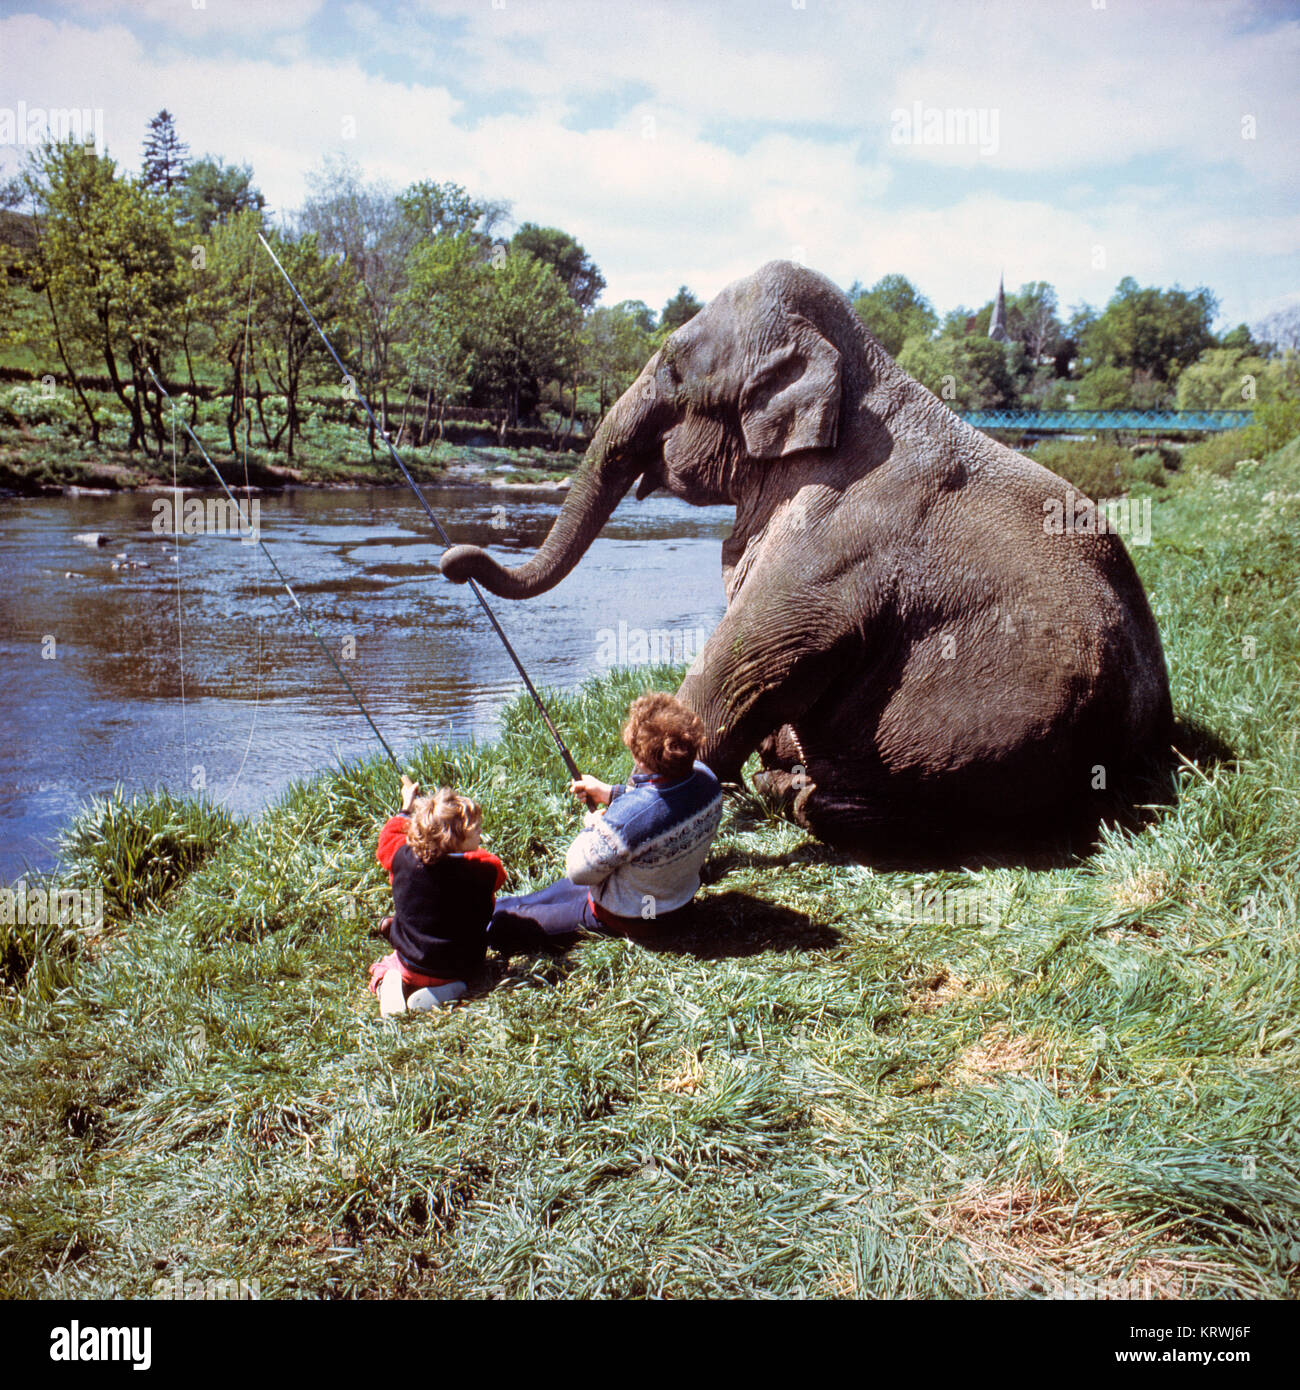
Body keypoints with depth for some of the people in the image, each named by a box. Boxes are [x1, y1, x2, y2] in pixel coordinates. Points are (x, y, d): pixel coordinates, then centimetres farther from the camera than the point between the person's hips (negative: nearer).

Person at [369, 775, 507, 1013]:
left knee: (381, 966, 35)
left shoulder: (403, 857, -15)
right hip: (460, 966, -3)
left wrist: (406, 809, 23)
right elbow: (498, 870, 1)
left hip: (410, 964, 3)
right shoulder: (481, 868, -23)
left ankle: (386, 983, -3)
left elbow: (388, 836, 7)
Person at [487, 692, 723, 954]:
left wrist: (592, 827, -4)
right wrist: (610, 793, 7)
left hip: (627, 919, -7)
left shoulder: (626, 817, -40)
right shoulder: (706, 778, -19)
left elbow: (579, 871, -22)